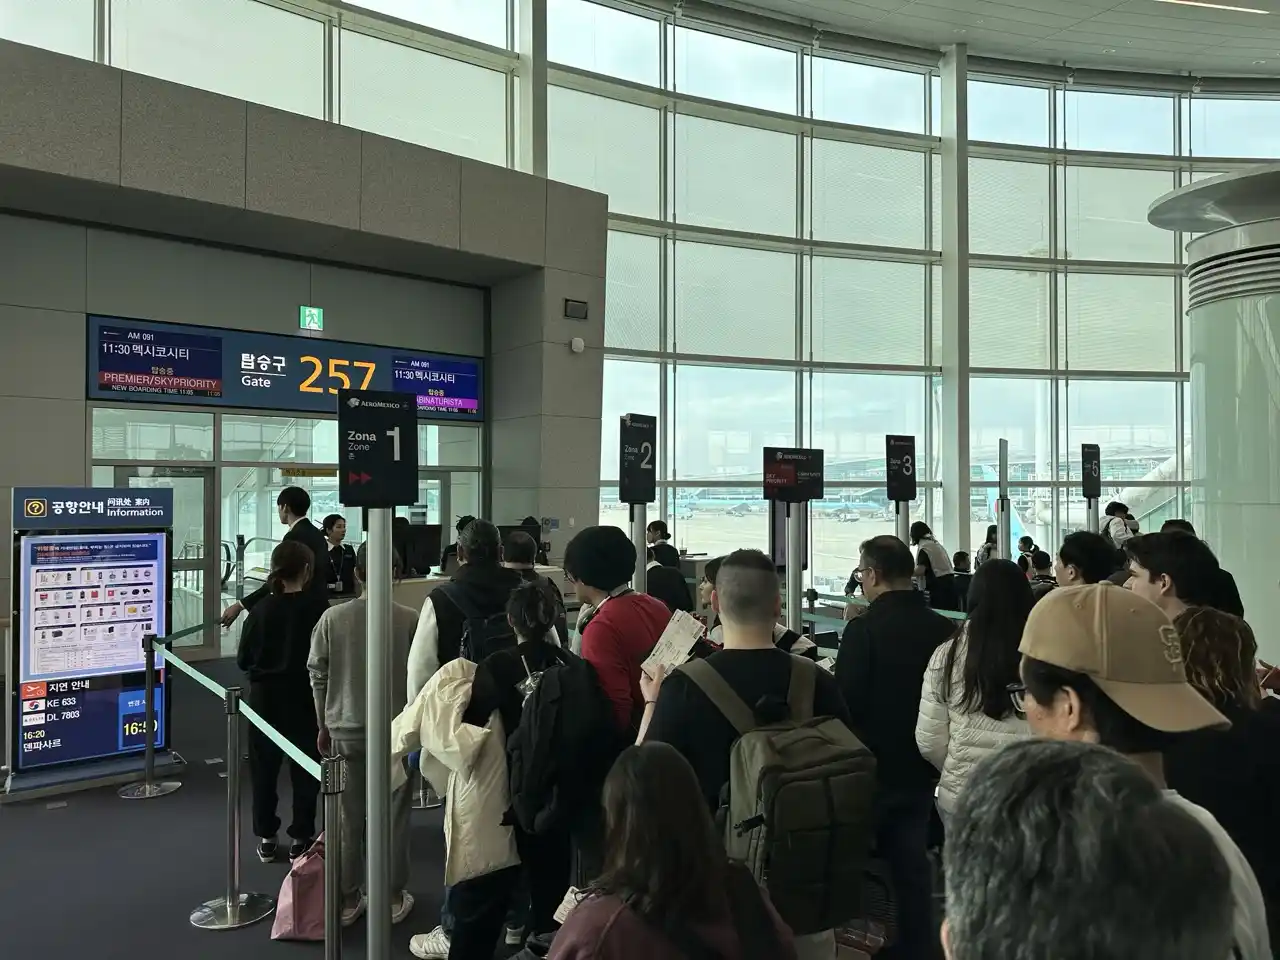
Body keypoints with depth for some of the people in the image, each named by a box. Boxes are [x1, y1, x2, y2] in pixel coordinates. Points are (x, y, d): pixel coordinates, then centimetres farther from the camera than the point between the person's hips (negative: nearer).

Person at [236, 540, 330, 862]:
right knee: (305, 768, 12)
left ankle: (266, 838, 23)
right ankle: (301, 838, 18)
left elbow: (243, 660, -3)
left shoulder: (261, 608, -8)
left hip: (265, 697, 2)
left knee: (264, 766, 15)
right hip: (304, 698, -1)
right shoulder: (318, 607, -14)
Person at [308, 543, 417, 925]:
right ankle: (394, 898, 23)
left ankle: (348, 899, 25)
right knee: (393, 815, 12)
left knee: (348, 818, 14)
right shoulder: (410, 619, -12)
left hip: (346, 730, 2)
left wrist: (324, 725, 14)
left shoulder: (332, 618, -7)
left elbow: (318, 676, 1)